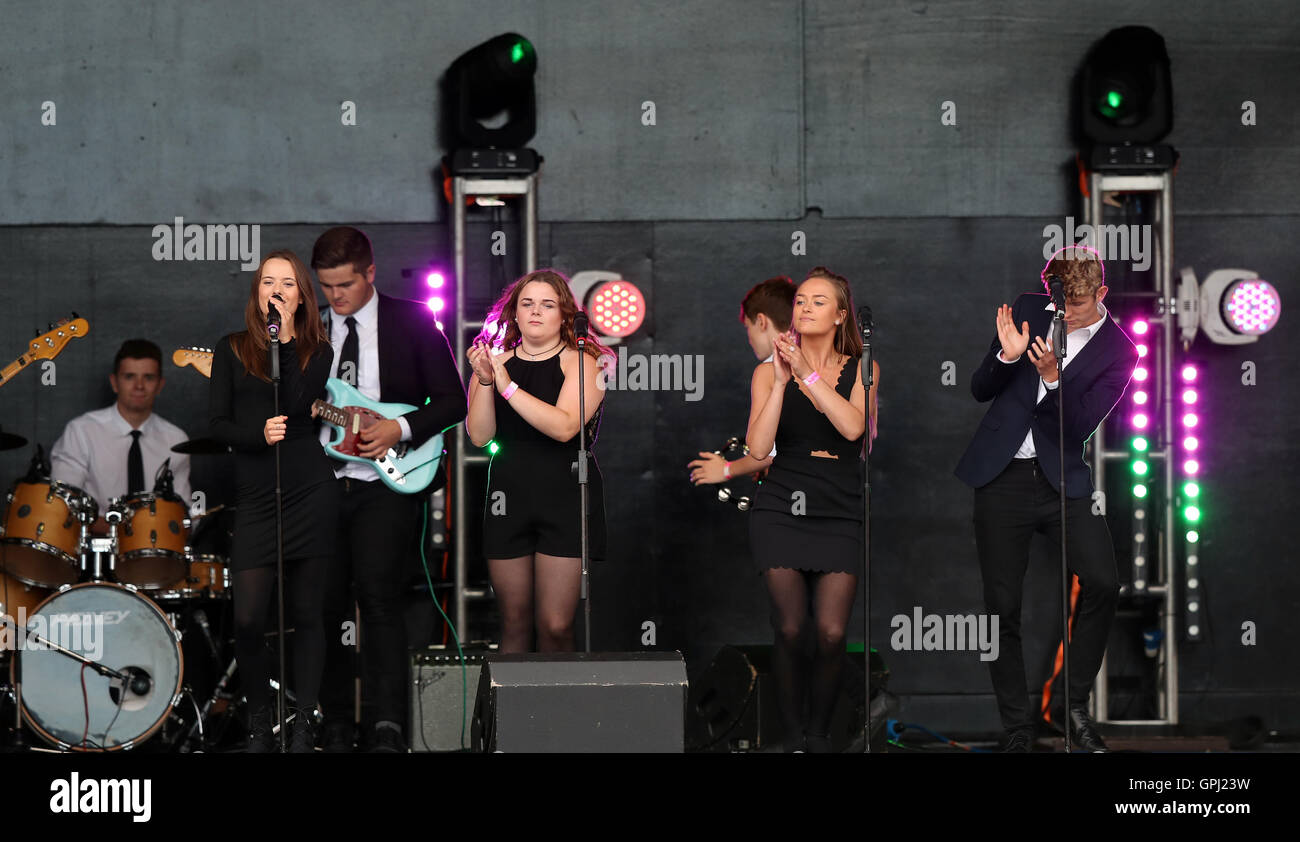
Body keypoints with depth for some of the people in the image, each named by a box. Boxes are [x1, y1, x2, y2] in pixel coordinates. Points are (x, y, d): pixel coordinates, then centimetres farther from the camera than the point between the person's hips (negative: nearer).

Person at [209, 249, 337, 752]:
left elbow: (298, 403, -11)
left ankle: (305, 724, 11)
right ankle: (259, 718, 10)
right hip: (256, 499, 0)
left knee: (305, 612, 4)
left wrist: (286, 337, -10)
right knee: (248, 617, -8)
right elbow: (217, 423, 4)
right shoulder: (232, 351, 9)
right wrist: (259, 434, -15)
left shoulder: (316, 351, 7)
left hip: (310, 496, 0)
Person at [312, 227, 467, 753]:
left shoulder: (412, 322, 3)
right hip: (322, 486, 4)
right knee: (327, 606, 4)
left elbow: (453, 401, 1)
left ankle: (385, 726, -22)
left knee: (378, 596, -18)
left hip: (385, 484, -4)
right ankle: (337, 724, 14)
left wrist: (399, 429, -12)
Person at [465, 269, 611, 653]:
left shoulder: (580, 361, -1)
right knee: (514, 623, 4)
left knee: (555, 627, -8)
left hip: (565, 497, -3)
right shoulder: (495, 360, 9)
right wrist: (484, 381, -14)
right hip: (508, 497, 3)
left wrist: (508, 386, -20)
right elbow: (478, 435, 0)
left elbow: (564, 426, -17)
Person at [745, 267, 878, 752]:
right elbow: (757, 448, -5)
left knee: (831, 633, -11)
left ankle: (820, 733, 6)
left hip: (840, 514, 0)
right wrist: (782, 381, -11)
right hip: (781, 511, 0)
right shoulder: (770, 372, 7)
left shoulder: (861, 371, 8)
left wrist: (807, 372, -15)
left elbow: (853, 427, -13)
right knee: (791, 630, -11)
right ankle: (793, 736, 2)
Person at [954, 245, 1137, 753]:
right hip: (1002, 478, 1)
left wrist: (1052, 378, -25)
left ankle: (1076, 705, -3)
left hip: (1061, 479, -1)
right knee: (1003, 607, -2)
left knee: (1103, 582, -20)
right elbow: (980, 391, 7)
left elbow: (1080, 427, -9)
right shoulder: (1030, 311, 5)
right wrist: (1007, 357, -13)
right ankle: (1016, 726, 10)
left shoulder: (1119, 353, -1)